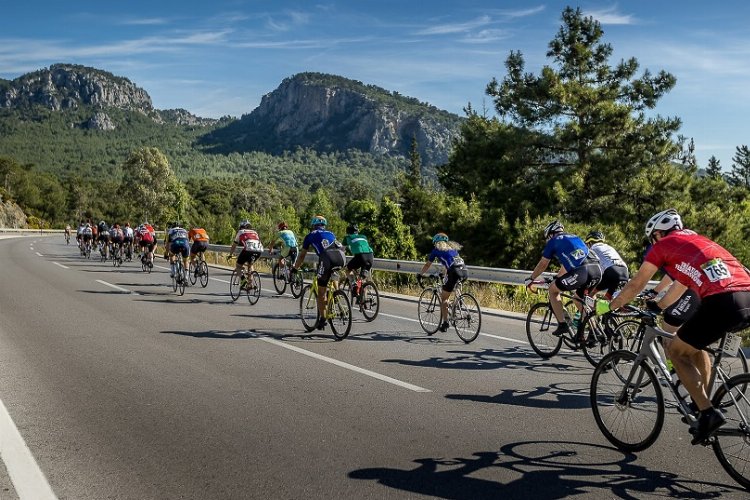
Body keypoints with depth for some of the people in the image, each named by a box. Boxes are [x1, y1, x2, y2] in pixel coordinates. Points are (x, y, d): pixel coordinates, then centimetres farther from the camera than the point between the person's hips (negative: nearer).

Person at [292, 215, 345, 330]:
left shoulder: (311, 235, 25)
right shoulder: (330, 234, 35)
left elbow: (302, 255, 31)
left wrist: (295, 268, 45)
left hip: (327, 258, -3)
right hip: (341, 258, 3)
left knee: (321, 291, 11)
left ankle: (322, 319, 12)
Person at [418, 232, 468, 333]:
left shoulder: (436, 249, 15)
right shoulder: (453, 247, 30)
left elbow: (427, 265, 24)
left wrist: (419, 274, 40)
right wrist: (446, 273, 57)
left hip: (454, 272, -6)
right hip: (465, 271, 6)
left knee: (443, 298, 8)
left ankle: (445, 323, 5)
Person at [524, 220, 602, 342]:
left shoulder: (553, 241, 17)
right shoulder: (574, 237, 35)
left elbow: (543, 265, 24)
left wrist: (530, 279, 39)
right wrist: (557, 277, 59)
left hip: (580, 271, -6)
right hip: (597, 270, 7)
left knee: (553, 290, 17)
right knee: (579, 298, 29)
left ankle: (562, 324, 11)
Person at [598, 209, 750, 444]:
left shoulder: (664, 244, 12)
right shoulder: (697, 240, 32)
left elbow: (635, 285, 16)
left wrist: (608, 306, 29)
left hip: (721, 302, -7)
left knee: (677, 351, 11)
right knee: (695, 344, 28)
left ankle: (708, 412, 1)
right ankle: (703, 404, 29)